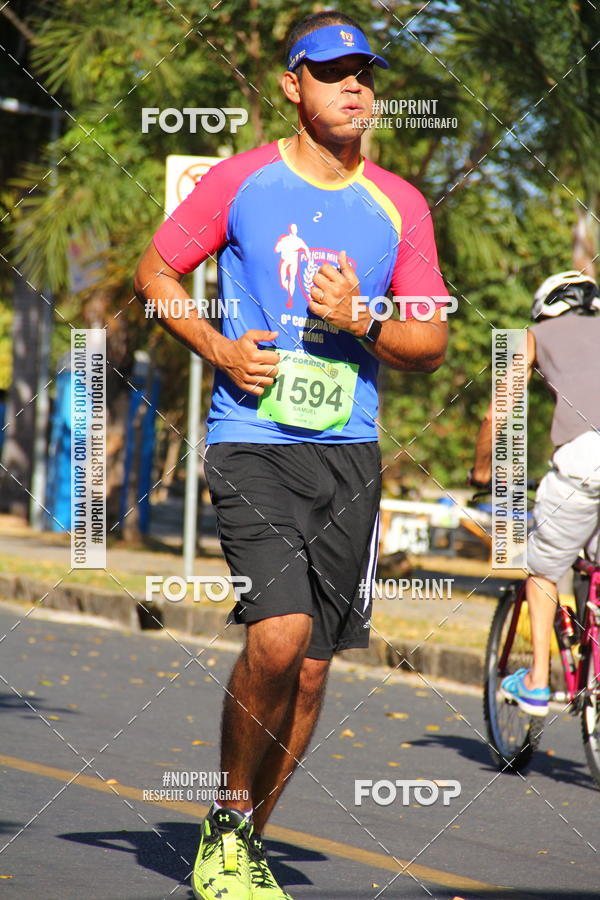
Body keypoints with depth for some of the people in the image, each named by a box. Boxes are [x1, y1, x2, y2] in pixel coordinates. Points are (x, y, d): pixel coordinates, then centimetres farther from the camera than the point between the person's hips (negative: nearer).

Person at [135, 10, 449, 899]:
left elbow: (431, 344, 11)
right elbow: (155, 270, 10)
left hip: (351, 451, 4)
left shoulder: (400, 206, 8)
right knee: (278, 635, -22)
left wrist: (362, 322, -9)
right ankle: (228, 824, -1)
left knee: (312, 666, 5)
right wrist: (218, 347, -6)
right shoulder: (242, 181, 1)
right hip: (253, 442, -4)